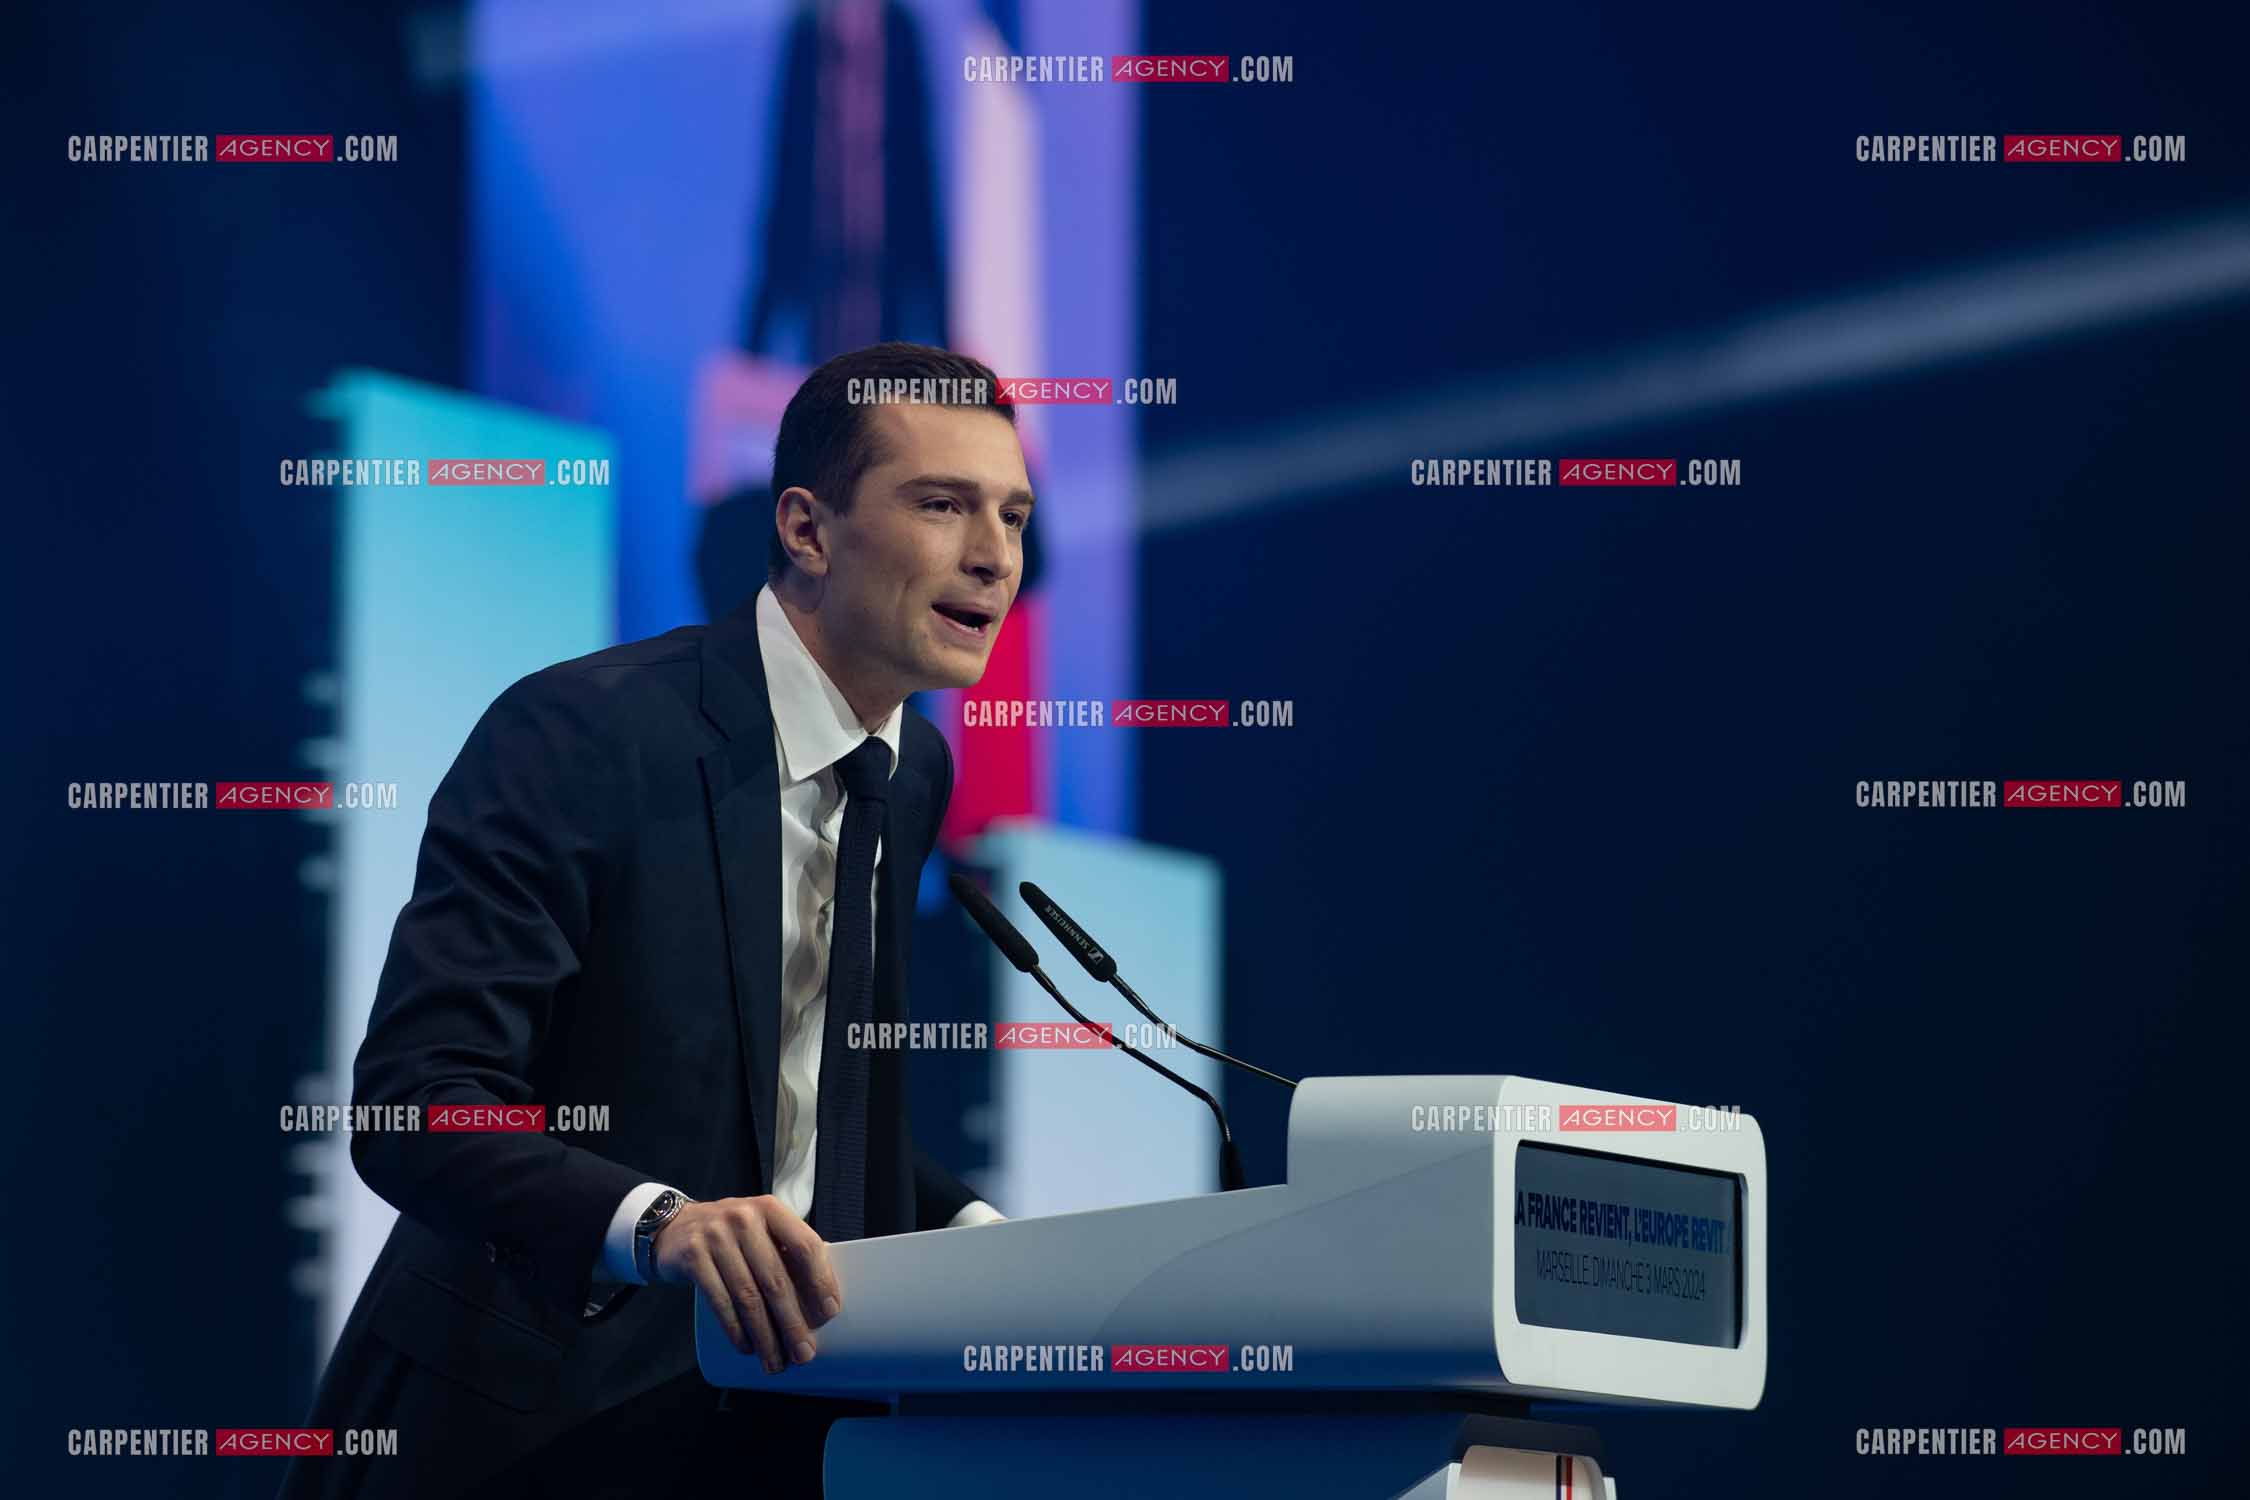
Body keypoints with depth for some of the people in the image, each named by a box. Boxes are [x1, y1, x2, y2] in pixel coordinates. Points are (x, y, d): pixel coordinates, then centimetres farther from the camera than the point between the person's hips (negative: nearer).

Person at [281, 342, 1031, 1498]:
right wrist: (658, 1223, -37)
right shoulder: (572, 737, -14)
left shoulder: (916, 772, 10)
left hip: (779, 1407, 5)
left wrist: (975, 1234, 2)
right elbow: (410, 1103, -22)